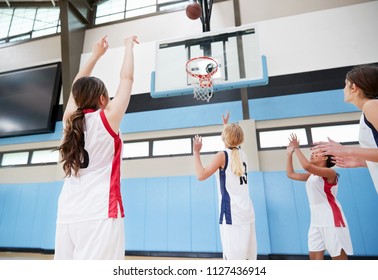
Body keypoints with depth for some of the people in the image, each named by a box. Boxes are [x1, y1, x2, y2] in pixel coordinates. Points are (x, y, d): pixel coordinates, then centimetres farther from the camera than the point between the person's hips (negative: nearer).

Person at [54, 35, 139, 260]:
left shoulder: (70, 121, 10)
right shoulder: (106, 119, -4)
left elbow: (78, 87, 25)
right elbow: (127, 78, 4)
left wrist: (97, 55, 33)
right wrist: (129, 46, 19)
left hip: (68, 215, 7)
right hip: (100, 214, -6)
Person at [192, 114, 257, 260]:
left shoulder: (222, 155, -9)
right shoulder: (242, 154, 11)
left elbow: (201, 175, -13)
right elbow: (233, 142, 34)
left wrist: (196, 152, -4)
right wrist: (227, 126, 47)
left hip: (231, 214, -7)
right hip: (247, 213, 8)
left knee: (234, 258, -2)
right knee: (248, 257, 14)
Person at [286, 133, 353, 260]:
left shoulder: (330, 172, -11)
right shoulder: (311, 176, 12)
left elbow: (307, 166, -28)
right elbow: (290, 174, 14)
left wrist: (297, 148, -18)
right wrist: (290, 153, 12)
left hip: (332, 220, -7)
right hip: (316, 221, 8)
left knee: (339, 257, 1)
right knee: (314, 256, 8)